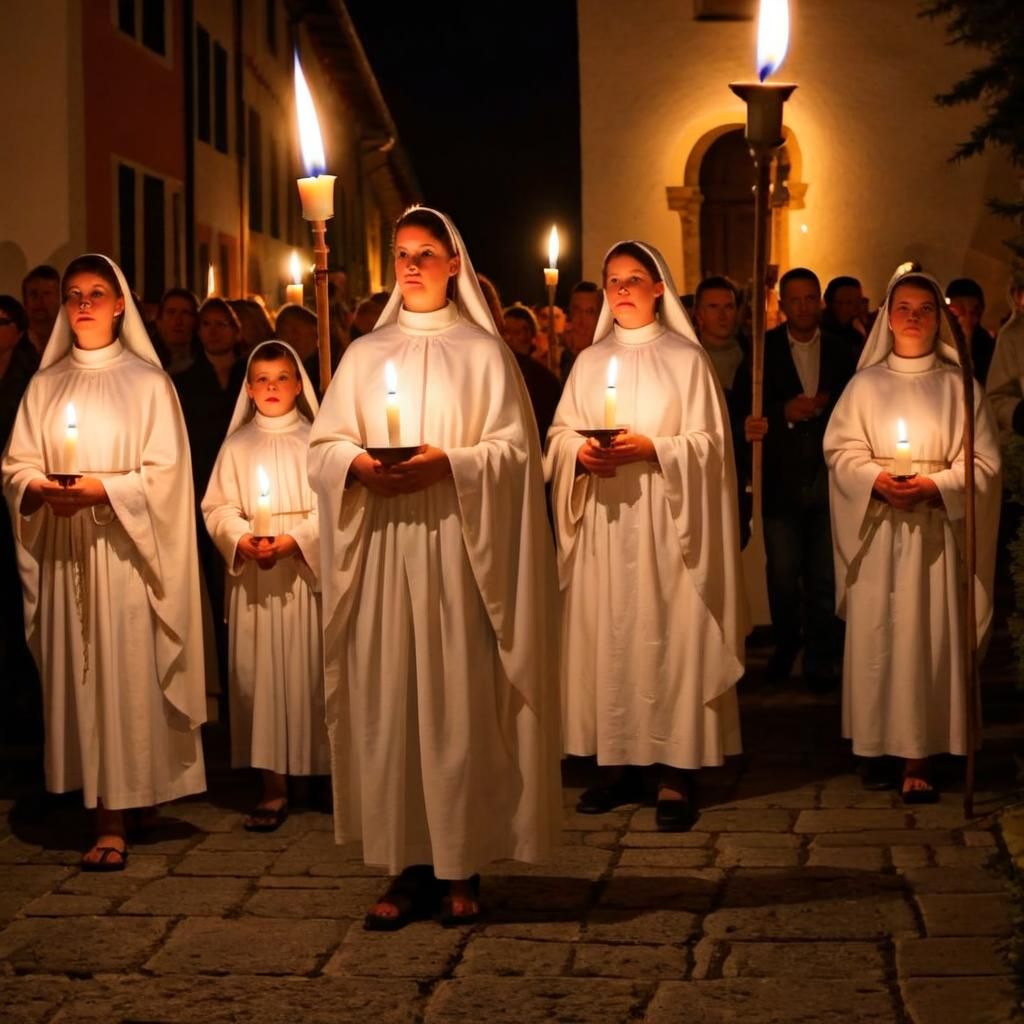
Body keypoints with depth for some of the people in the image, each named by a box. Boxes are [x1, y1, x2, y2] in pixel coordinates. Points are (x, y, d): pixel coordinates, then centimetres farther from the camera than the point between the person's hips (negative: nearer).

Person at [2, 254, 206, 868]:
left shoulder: (147, 382, 2)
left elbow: (165, 473, -4)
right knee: (74, 674, 1)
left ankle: (114, 823, -5)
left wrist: (103, 489, -16)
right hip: (62, 553, 3)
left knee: (124, 674, -6)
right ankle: (94, 799, 6)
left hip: (123, 552, -3)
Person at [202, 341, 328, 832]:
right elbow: (218, 508, 5)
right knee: (258, 674, -2)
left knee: (307, 670, -1)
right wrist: (241, 538, -13)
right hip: (252, 576, 1)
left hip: (304, 573, -1)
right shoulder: (236, 445, 9)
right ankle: (273, 786, 0)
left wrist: (295, 538, -16)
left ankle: (317, 768, 9)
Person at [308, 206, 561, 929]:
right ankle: (409, 867, 3)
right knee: (387, 700, -1)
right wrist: (358, 464, -12)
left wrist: (449, 464, -16)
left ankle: (462, 868, 2)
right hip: (382, 552, 3)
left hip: (456, 551, -3)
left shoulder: (484, 351, 7)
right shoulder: (366, 353, 15)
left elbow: (514, 448, -1)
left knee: (460, 700, -4)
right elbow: (324, 444, 9)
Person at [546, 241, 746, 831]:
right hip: (604, 522, 4)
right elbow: (561, 434, 12)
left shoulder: (686, 358, 3)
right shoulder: (590, 362, 15)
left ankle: (675, 775, -5)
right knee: (606, 635, 1)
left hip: (664, 523, -4)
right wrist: (582, 452, -9)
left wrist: (650, 447, -16)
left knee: (667, 634, -7)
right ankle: (617, 764, 8)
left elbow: (708, 442, -2)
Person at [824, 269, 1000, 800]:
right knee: (874, 635, -1)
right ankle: (876, 746, 8)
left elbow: (984, 461, 2)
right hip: (878, 529, 1)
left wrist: (934, 484, -14)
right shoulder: (865, 384, 9)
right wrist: (876, 479, -15)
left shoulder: (959, 387, 6)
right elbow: (841, 451, 3)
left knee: (928, 636, -5)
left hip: (936, 532, -1)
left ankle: (917, 760, -4)